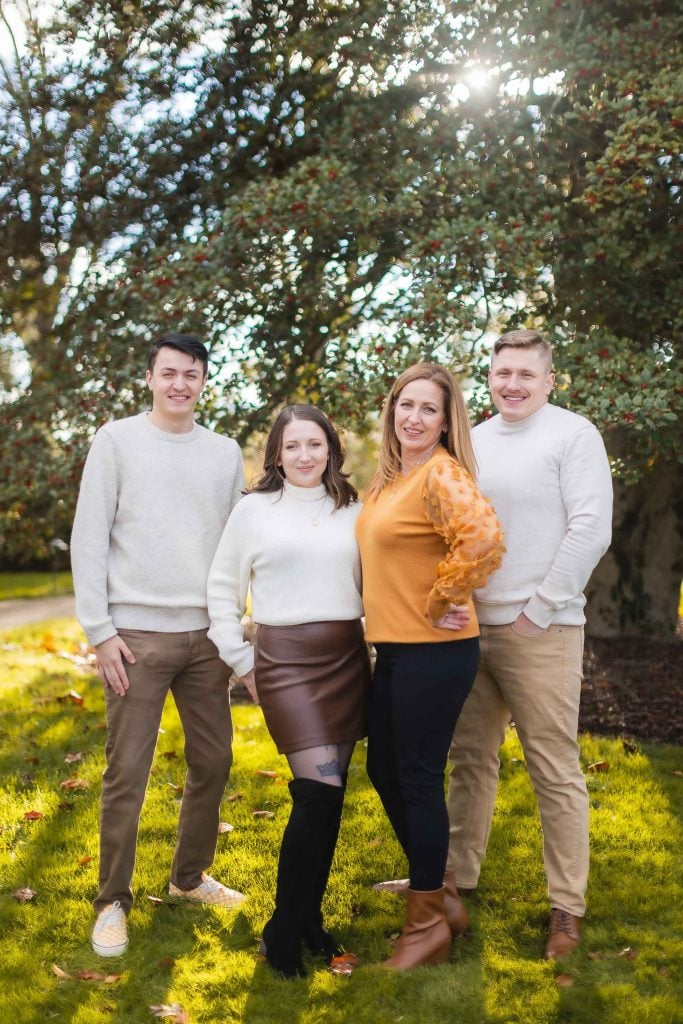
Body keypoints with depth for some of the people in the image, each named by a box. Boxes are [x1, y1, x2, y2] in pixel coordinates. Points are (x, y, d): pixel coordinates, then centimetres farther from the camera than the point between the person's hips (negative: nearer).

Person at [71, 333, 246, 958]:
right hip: (138, 633, -4)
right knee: (128, 773, -2)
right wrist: (100, 630, -9)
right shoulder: (118, 440, -1)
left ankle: (190, 876, 30)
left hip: (206, 634, 4)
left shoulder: (225, 453, 9)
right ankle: (113, 901, 13)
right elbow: (89, 539, -4)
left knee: (213, 761, 11)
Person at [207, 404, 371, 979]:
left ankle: (309, 917, 23)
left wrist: (380, 649, 6)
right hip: (286, 659, -3)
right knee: (319, 790, -13)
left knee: (330, 793, 6)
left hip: (348, 658, 4)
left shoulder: (352, 510, 11)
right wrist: (241, 663, 3)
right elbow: (223, 591, 8)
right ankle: (283, 931, 3)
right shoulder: (254, 510, 4)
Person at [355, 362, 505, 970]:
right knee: (383, 770, 15)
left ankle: (429, 923, 17)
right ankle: (440, 894, 32)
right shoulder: (390, 479, 12)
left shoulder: (442, 474, -14)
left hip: (434, 651, -9)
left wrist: (439, 602, -18)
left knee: (418, 778, 0)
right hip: (393, 648, 9)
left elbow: (483, 540, -31)